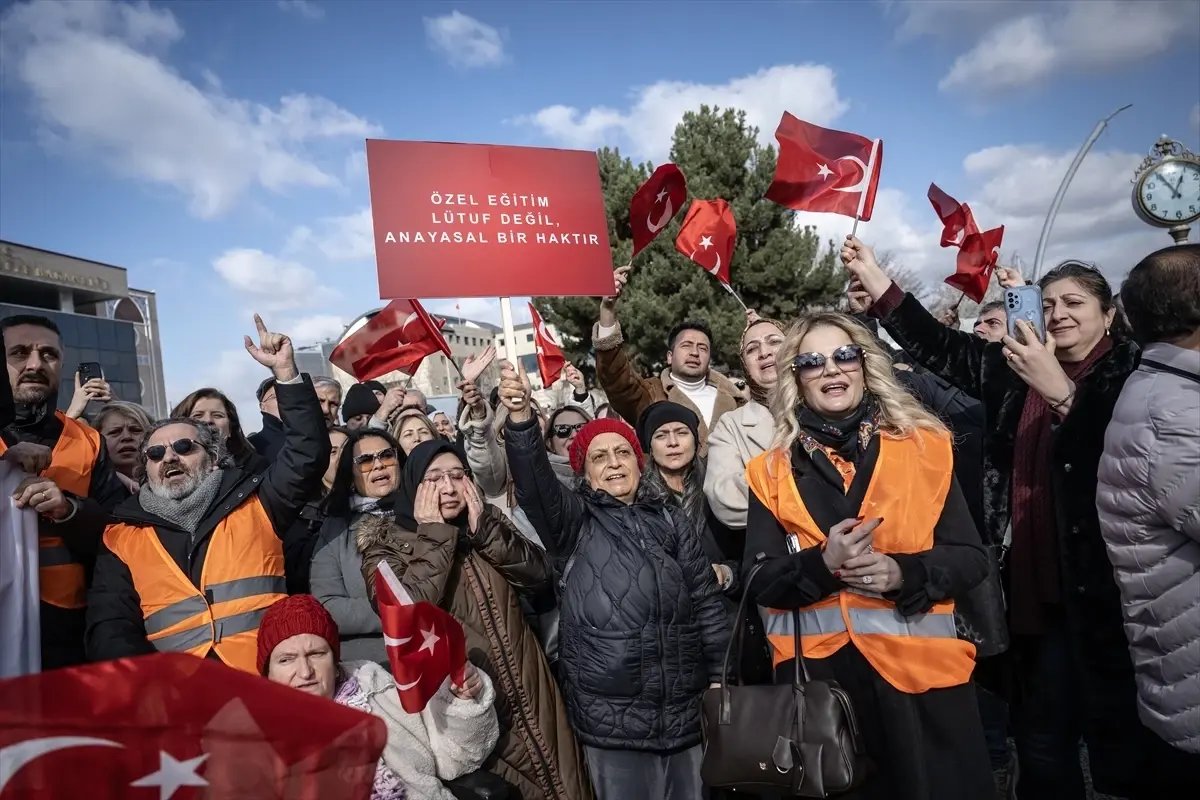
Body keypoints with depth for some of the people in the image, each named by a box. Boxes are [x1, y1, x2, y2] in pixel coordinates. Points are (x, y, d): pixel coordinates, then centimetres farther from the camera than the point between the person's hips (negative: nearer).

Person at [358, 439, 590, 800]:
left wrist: (484, 529, -12)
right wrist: (434, 535, -16)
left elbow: (539, 576, -4)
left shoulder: (487, 522, 7)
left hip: (523, 685, 4)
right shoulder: (388, 541, -4)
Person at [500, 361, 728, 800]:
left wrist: (721, 679, 6)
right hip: (613, 714, -3)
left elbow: (706, 601, 11)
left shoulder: (669, 521, 11)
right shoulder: (574, 521, 2)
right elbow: (535, 483, -17)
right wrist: (521, 418, -34)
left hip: (686, 708, 3)